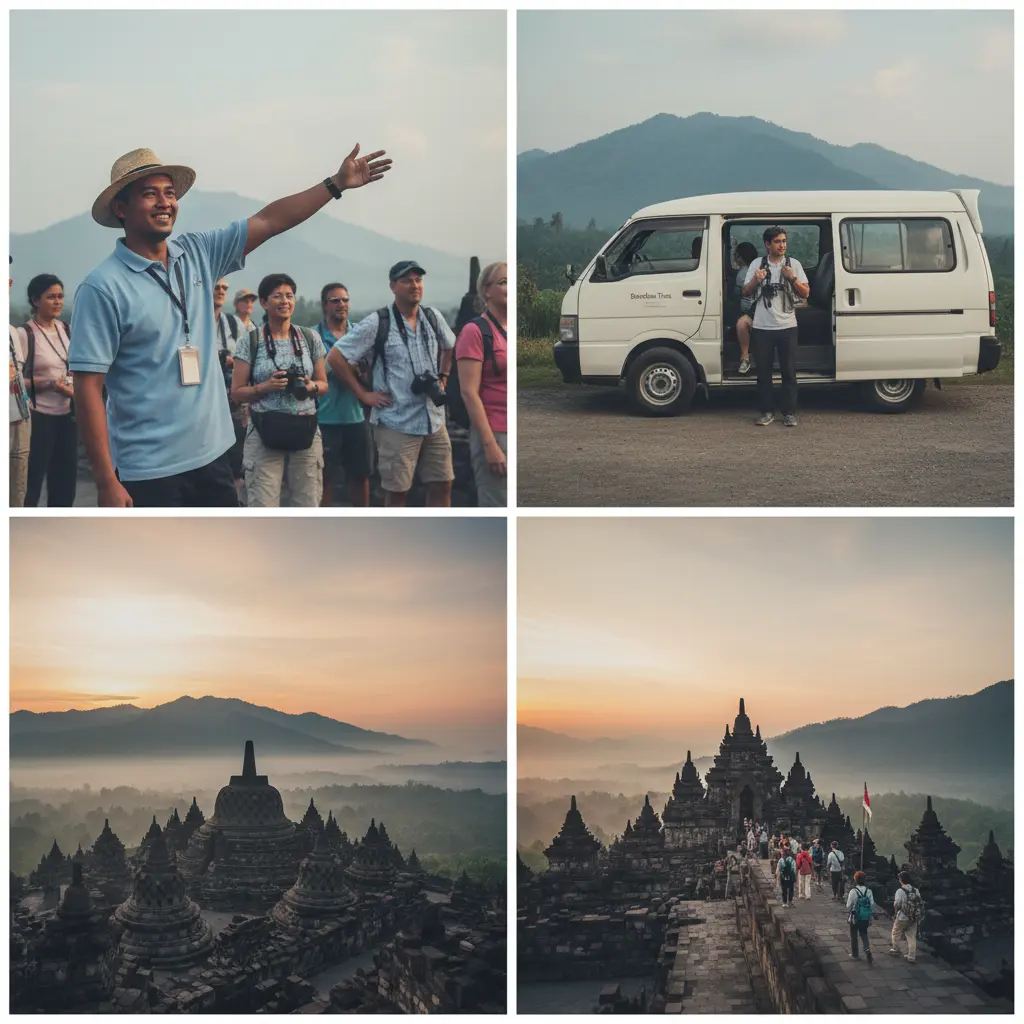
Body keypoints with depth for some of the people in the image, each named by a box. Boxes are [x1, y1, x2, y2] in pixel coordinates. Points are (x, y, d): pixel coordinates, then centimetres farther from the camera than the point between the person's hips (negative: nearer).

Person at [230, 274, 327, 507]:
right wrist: (266, 387, -16)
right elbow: (236, 392, 1)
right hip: (264, 434, -3)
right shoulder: (251, 342, 0)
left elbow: (323, 384, 14)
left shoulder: (310, 338, 7)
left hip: (305, 432, 3)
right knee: (263, 509, -5)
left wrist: (311, 387, -9)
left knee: (308, 506, 5)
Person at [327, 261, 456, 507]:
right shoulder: (377, 323, -10)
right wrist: (363, 394, -7)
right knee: (397, 493, 1)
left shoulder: (433, 317, 5)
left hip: (434, 420, 5)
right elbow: (335, 357, -8)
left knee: (442, 485, 8)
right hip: (397, 424, -5)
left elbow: (450, 346, 27)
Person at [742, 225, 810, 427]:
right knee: (763, 371, 4)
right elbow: (745, 293, 6)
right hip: (762, 327, 1)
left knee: (789, 371, 0)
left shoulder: (794, 264, 4)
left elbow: (805, 293, 4)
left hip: (786, 327, 0)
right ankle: (767, 411, 12)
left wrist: (793, 278, -12)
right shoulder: (757, 264, 5)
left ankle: (789, 412, 5)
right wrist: (755, 280, -12)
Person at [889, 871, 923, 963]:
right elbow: (920, 903, 3)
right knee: (912, 937, 10)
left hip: (902, 918, -4)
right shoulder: (916, 891, 0)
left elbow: (896, 905, -19)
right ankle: (912, 956, 11)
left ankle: (895, 950, 33)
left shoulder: (900, 891, -17)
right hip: (914, 919, 5)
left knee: (896, 934, 18)